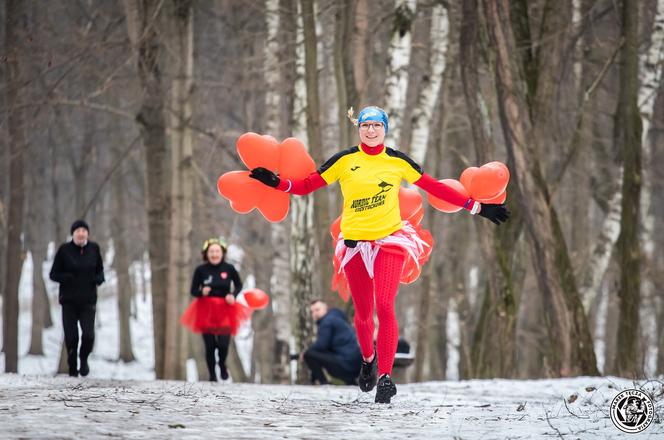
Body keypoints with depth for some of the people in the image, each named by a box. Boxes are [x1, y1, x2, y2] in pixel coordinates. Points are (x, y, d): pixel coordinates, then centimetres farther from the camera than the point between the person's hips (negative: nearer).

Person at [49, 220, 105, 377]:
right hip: (69, 301, -1)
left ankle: (84, 359, 19)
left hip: (88, 300, 1)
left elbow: (100, 269, 16)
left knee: (88, 335, -13)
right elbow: (53, 274, 0)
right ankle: (72, 369, 22)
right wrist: (66, 277, -20)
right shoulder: (64, 250, -5)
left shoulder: (94, 249, 2)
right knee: (71, 337, 0)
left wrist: (100, 278, -7)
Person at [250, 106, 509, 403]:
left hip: (390, 239, -1)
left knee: (384, 306, -16)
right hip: (354, 243, 1)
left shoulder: (398, 161, 3)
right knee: (363, 312, 7)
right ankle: (368, 359, 38)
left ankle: (385, 376, -11)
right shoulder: (345, 161, 1)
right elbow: (308, 185, 1)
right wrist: (277, 183, -16)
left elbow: (436, 188, 8)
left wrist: (477, 207, 7)